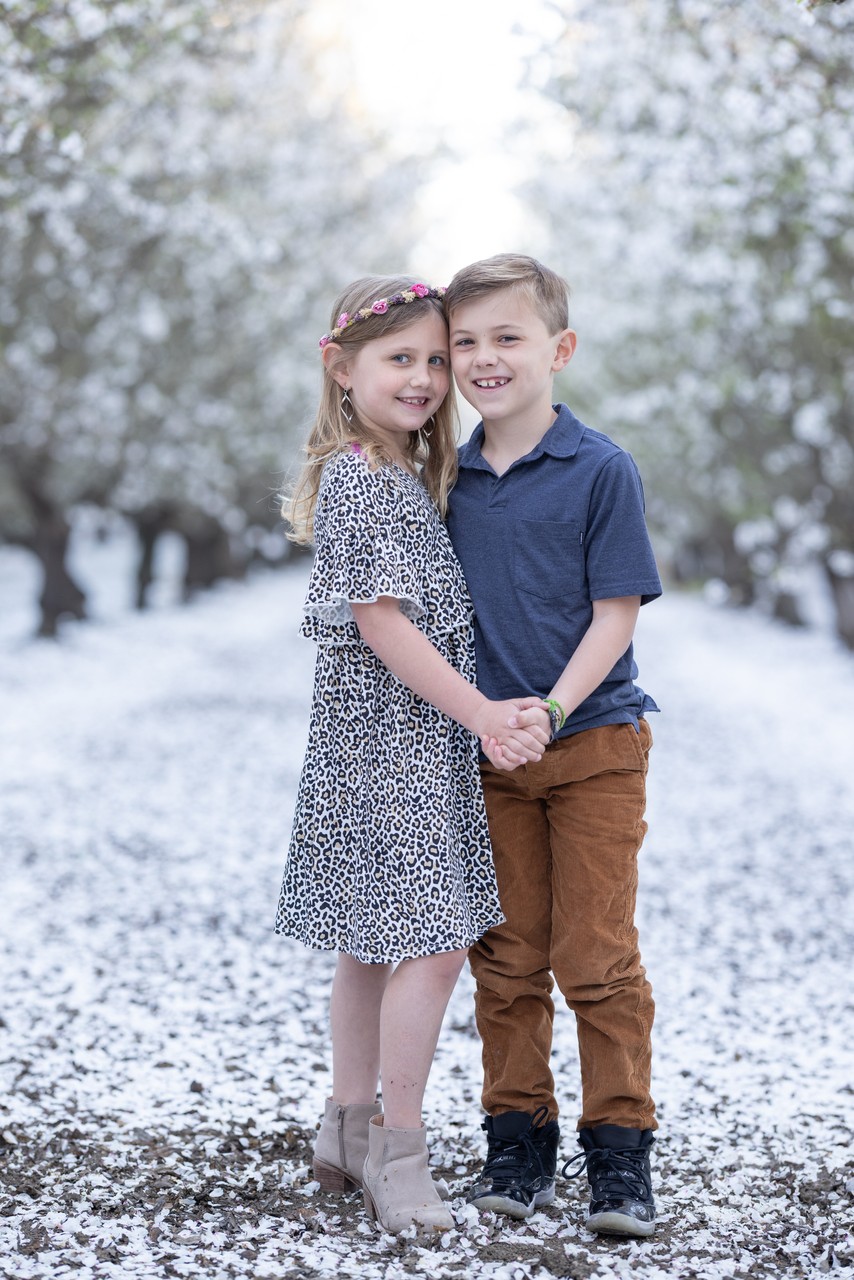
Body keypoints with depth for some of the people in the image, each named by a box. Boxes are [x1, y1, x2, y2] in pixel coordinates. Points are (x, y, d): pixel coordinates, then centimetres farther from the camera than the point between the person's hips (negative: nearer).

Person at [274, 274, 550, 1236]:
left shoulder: (408, 476, 16)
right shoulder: (358, 480, -14)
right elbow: (382, 623, -19)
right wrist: (480, 713, -17)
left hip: (410, 734, 10)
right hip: (390, 735, -10)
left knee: (376, 943, 15)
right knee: (433, 943, -9)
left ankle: (349, 1130, 24)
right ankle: (396, 1154, 0)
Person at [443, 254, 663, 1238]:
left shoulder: (600, 469, -7)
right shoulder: (449, 477, 6)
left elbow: (615, 614, -9)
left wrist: (551, 710, -20)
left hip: (593, 743, -4)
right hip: (488, 754, 4)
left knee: (596, 959, -1)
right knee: (504, 959, 9)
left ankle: (619, 1154, 10)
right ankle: (518, 1143, 21)